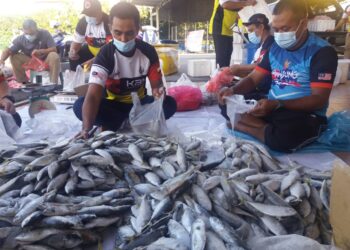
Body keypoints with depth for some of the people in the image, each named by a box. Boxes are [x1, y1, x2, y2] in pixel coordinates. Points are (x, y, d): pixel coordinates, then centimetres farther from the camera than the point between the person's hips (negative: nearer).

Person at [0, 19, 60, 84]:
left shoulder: (45, 34, -16)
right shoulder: (20, 39, -12)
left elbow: (54, 49, -19)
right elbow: (8, 51, -19)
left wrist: (40, 51, -33)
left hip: (45, 60, -2)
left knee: (54, 56, -33)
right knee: (14, 57, -17)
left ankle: (53, 83, -25)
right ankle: (23, 82, -4)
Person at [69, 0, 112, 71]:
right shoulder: (83, 22, -10)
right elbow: (77, 42, 1)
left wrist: (95, 60, -44)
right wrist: (72, 51, -24)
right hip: (92, 50, 6)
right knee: (73, 57, -10)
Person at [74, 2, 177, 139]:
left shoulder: (148, 51, -15)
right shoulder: (105, 54, -24)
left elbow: (156, 84, -7)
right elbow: (93, 96, -35)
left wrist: (157, 92, -34)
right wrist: (86, 129, -52)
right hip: (113, 104, -2)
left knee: (170, 104, -25)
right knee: (79, 105, -29)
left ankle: (114, 122, -14)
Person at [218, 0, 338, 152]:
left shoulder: (322, 51, -12)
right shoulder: (275, 48, 9)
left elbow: (319, 100, -19)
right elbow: (253, 79, 11)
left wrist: (277, 104, -33)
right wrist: (233, 90, -12)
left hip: (306, 115, -7)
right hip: (271, 108, 7)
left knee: (283, 137, -41)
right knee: (229, 107, -6)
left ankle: (240, 125, -15)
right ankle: (271, 131, -17)